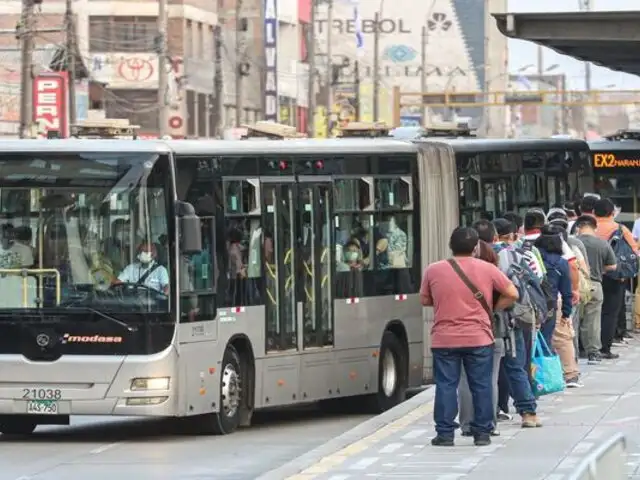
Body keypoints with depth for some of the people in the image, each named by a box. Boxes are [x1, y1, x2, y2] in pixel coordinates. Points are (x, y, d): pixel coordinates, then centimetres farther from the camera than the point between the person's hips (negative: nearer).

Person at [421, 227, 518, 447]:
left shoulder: (433, 270, -2)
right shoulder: (487, 269, -2)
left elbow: (425, 300, 10)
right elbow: (512, 294, 2)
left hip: (444, 340, 0)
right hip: (479, 338, 0)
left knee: (446, 385, 5)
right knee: (481, 386, 7)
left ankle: (445, 433, 4)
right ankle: (482, 433, 9)